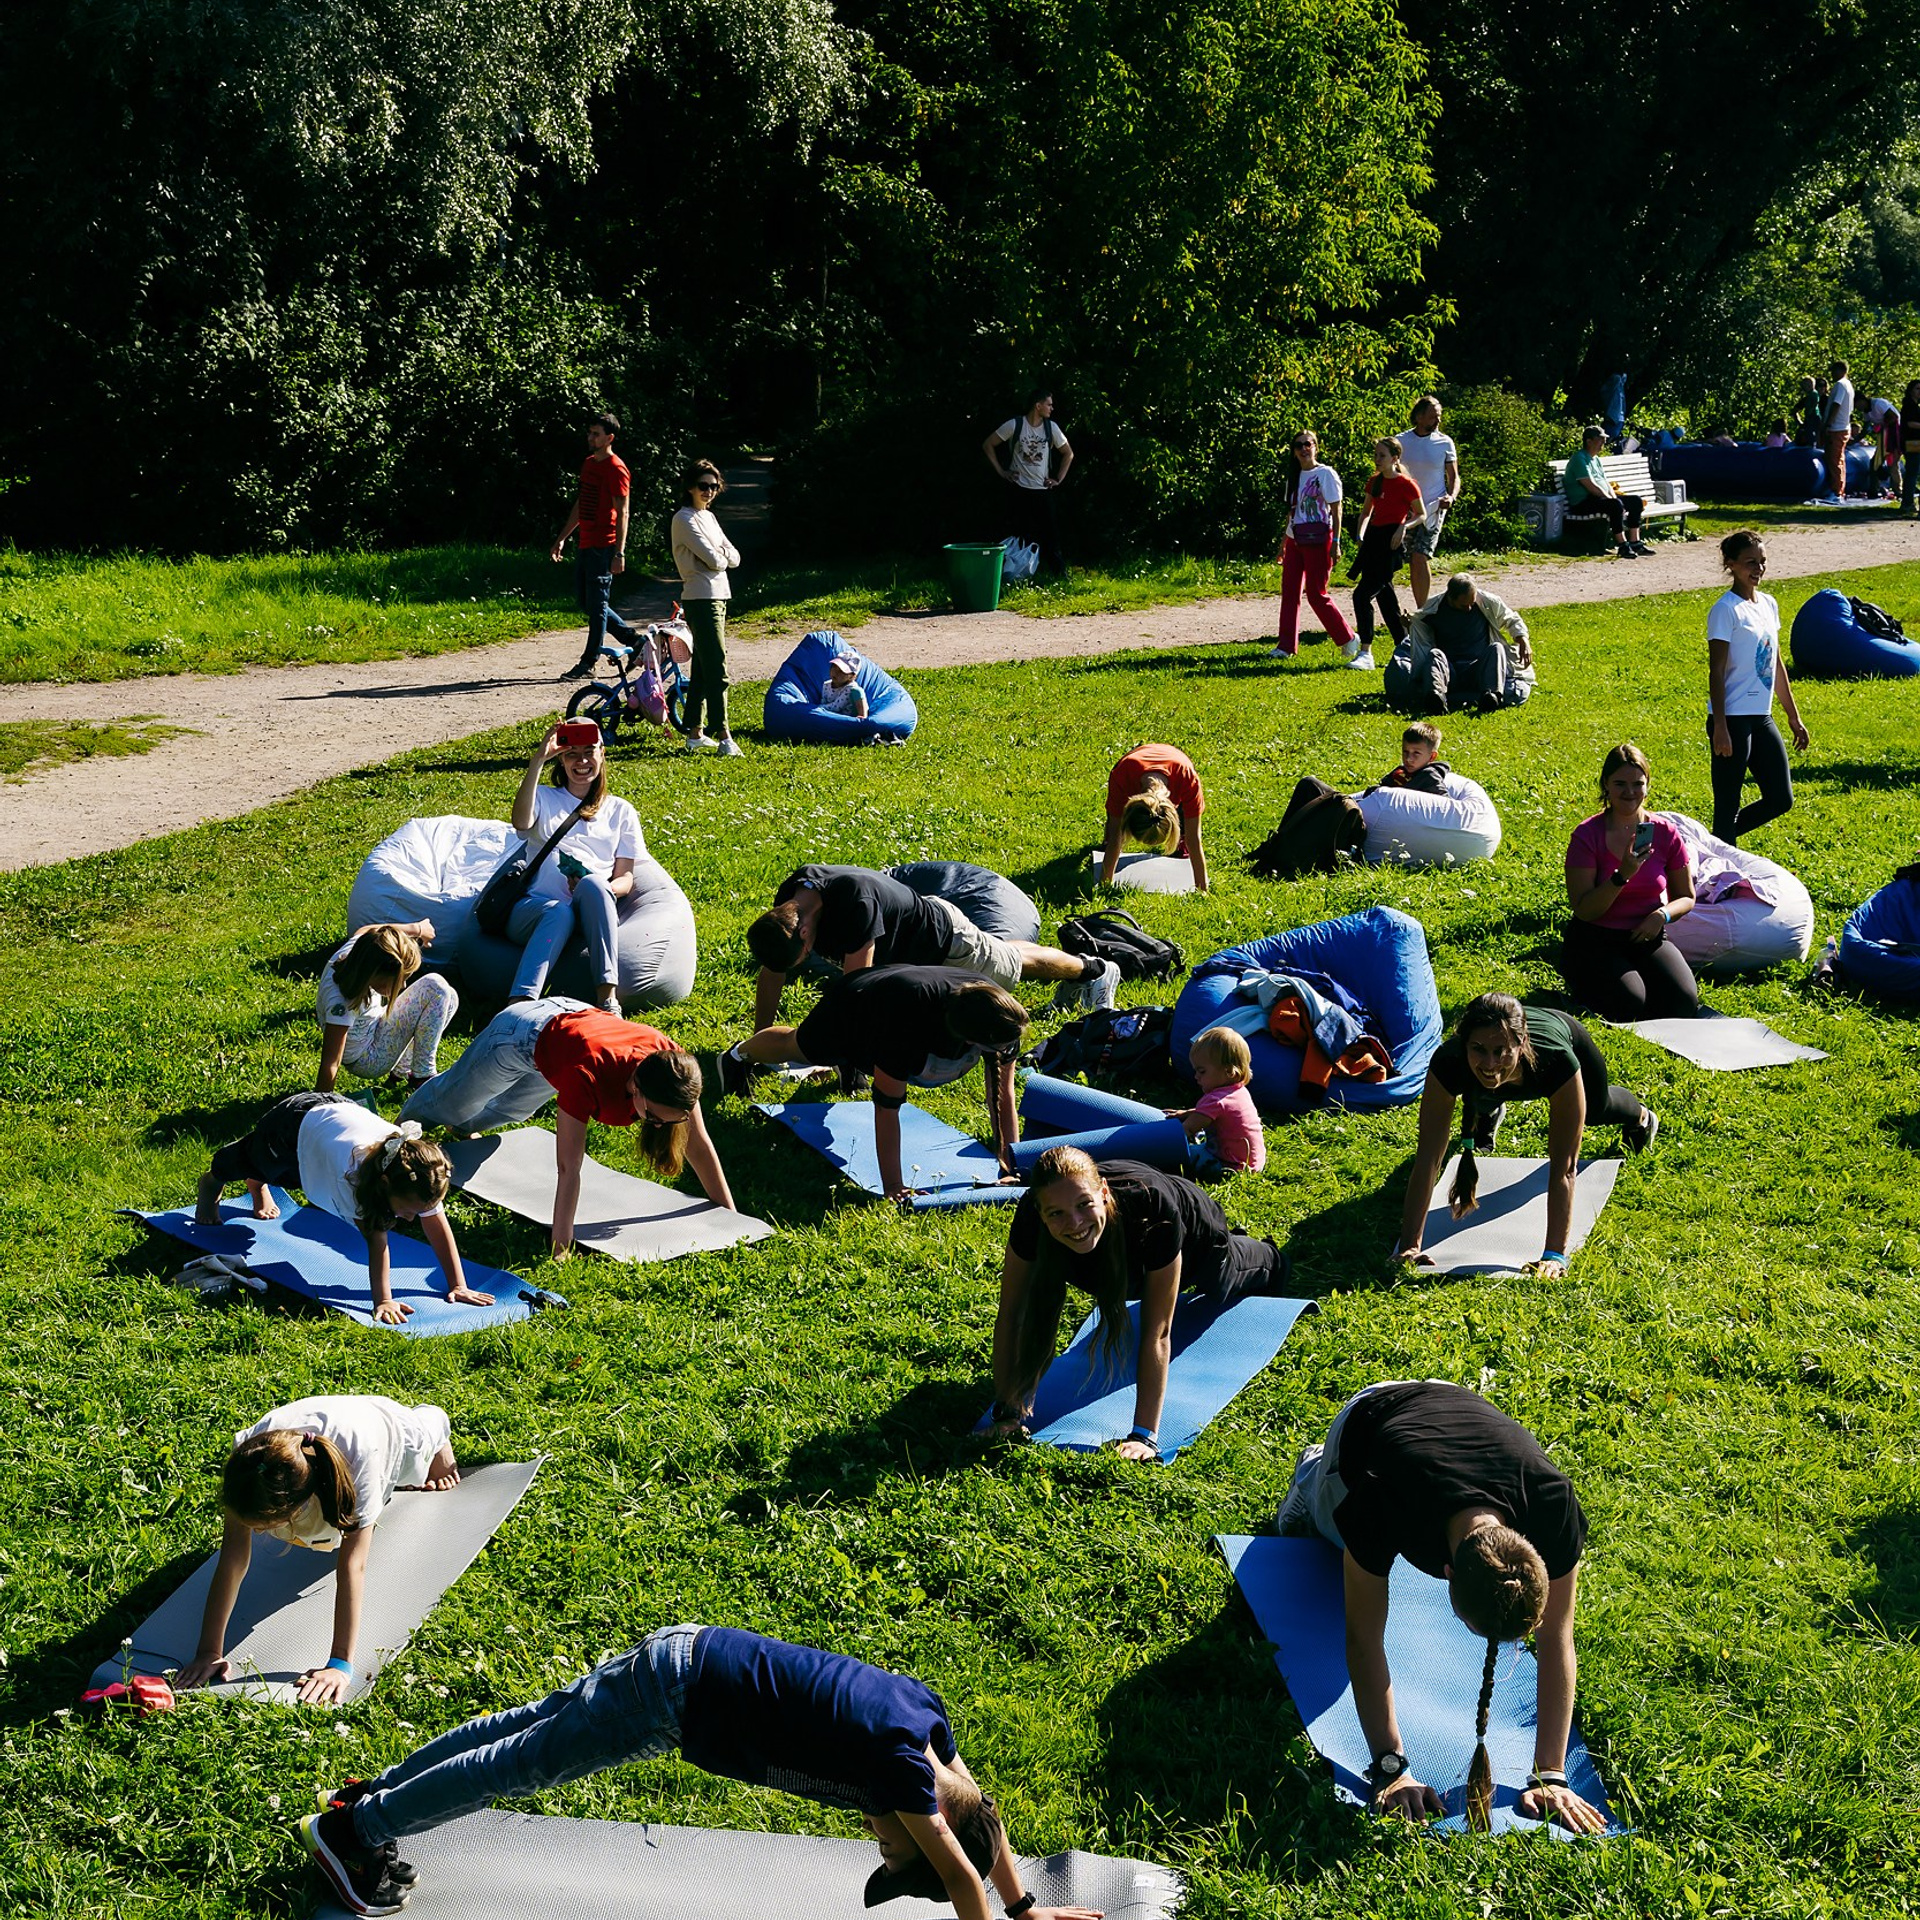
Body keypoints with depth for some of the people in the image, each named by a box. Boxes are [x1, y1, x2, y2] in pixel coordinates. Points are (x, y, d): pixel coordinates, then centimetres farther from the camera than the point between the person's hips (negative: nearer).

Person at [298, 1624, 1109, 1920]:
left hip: (689, 1651, 8)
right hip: (679, 1698, -8)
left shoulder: (925, 1711, 1)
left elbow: (987, 1814, 15)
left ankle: (372, 1793, 32)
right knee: (523, 1764, 2)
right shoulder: (896, 1761, -22)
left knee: (530, 1724, 18)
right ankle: (350, 1830, 12)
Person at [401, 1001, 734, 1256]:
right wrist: (561, 1249, -51)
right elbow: (569, 1169, -50)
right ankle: (409, 1119, 62)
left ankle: (462, 1125, 68)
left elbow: (699, 1145, -25)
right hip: (519, 1036, -4)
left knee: (511, 1109, 35)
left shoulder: (674, 1067, -36)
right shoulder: (588, 1079, -50)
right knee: (454, 1104, 28)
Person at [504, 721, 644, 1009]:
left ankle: (608, 996, -45)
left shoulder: (621, 811, 24)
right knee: (559, 911, -38)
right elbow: (521, 822, -6)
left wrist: (598, 889, -9)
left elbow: (626, 877, 15)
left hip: (591, 917, 1)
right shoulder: (544, 798, 20)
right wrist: (538, 759, -13)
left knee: (592, 884, -36)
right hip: (534, 909, -1)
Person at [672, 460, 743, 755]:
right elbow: (713, 560, -17)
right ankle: (723, 737, -15)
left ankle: (695, 734, 17)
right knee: (717, 671, -13)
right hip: (701, 600, -9)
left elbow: (733, 557, 11)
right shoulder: (685, 519, -9)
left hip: (718, 598, 9)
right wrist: (721, 557, 3)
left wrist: (720, 555, -7)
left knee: (702, 670, 12)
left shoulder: (708, 517, 18)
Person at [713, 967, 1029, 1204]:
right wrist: (893, 1186, -42)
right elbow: (886, 1107, -43)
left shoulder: (1002, 1015, -38)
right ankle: (740, 1054, 61)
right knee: (794, 1046, 29)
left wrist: (1011, 1164, -32)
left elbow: (1004, 1096, -29)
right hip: (846, 1012, -3)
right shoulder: (907, 1022, -52)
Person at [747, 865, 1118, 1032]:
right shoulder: (789, 898, -24)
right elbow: (772, 973, -14)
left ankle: (1095, 970, 45)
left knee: (1016, 964, 19)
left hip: (943, 941, -7)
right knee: (1004, 956, 29)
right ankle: (1072, 980, 53)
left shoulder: (854, 899, -47)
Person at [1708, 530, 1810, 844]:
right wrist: (1720, 728, -19)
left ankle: (1720, 842, 24)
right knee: (1728, 806, -2)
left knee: (1781, 799, 9)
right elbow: (1716, 671, -14)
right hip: (1733, 720, -8)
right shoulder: (1727, 610, -11)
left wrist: (1793, 716, 20)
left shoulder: (1769, 604, 11)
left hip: (1761, 717, 8)